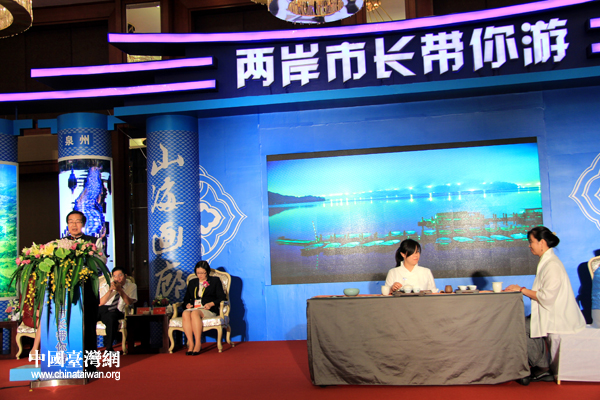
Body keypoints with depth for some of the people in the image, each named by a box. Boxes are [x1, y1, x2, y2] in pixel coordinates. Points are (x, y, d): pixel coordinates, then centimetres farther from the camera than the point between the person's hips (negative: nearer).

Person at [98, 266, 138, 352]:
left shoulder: (132, 286, 15)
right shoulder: (106, 286, 20)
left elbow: (129, 302, -2)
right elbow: (100, 303, 6)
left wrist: (119, 290, -12)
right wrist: (110, 290, -4)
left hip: (117, 312, -2)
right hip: (103, 309, 2)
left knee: (111, 317, -39)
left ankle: (108, 347, -29)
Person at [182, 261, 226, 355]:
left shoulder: (215, 281, 17)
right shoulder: (192, 282, 28)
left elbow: (222, 298, 8)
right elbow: (186, 298, 28)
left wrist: (211, 303, -9)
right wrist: (187, 304, 4)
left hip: (208, 310, -3)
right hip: (193, 308, 3)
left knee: (195, 313, -38)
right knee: (185, 314, -35)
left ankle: (198, 343, -37)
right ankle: (191, 343, -36)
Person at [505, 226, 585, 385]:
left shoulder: (552, 265, -19)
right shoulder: (546, 261, 12)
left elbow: (547, 297, -23)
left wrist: (522, 290, -13)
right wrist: (520, 289, 7)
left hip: (558, 317, -9)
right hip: (552, 313, 9)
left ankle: (542, 369, 2)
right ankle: (541, 368, 2)